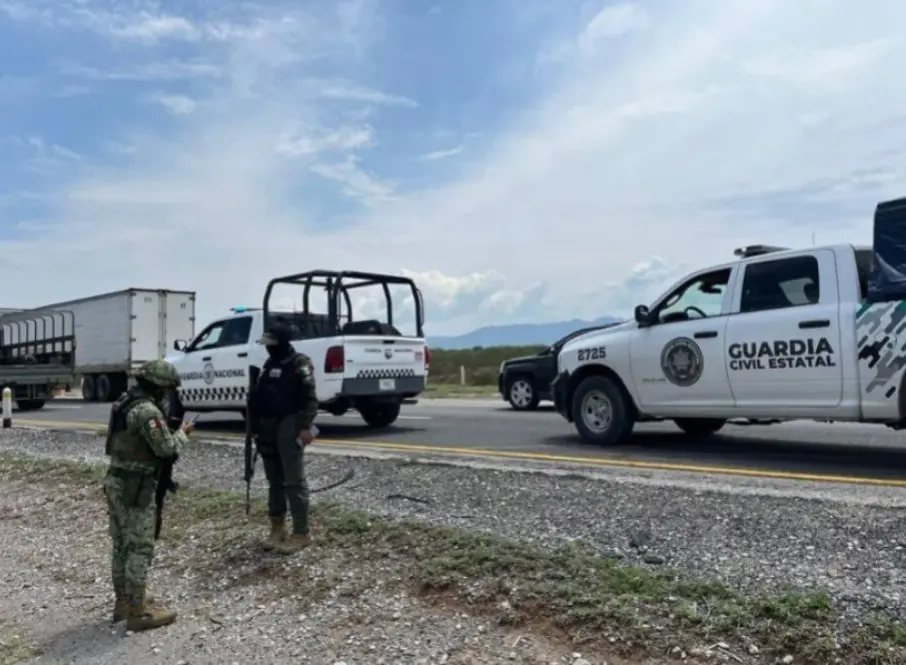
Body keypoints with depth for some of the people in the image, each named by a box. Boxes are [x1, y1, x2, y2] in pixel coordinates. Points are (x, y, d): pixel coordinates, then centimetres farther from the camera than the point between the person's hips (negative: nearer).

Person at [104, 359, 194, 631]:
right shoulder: (148, 410, -20)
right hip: (135, 487, -10)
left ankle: (124, 600, 31)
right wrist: (183, 433, -2)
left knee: (121, 545, 18)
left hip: (116, 481, 10)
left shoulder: (125, 402, 10)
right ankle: (138, 612, 6)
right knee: (140, 548, -2)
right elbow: (167, 448, -19)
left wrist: (172, 434, 9)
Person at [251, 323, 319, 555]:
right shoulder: (269, 364, 18)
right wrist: (256, 425, 18)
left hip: (290, 426, -8)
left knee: (294, 481, -6)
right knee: (274, 480, 13)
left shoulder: (300, 363, -7)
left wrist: (306, 426, -21)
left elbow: (310, 398, -14)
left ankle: (301, 533, -2)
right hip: (268, 427, 8)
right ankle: (277, 528, 22)